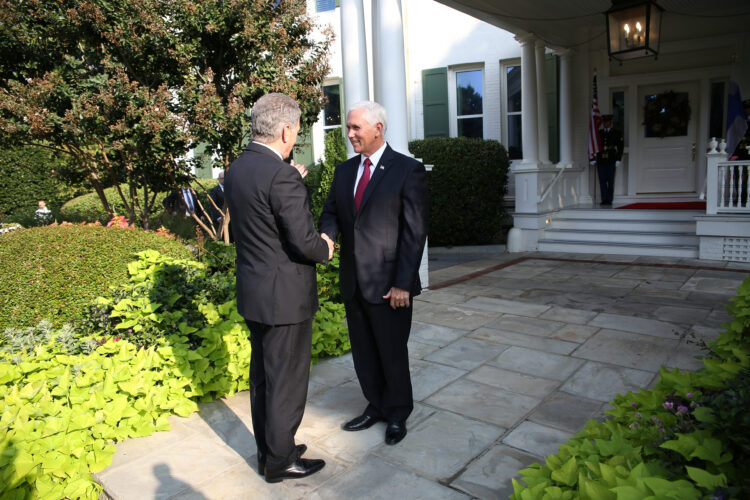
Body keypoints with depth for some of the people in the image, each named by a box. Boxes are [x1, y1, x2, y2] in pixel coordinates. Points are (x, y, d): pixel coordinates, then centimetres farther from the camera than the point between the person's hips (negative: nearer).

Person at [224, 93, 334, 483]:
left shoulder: (236, 170, 5)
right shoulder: (282, 176, -23)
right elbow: (305, 241, -24)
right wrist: (325, 250, -2)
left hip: (252, 291, 9)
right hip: (284, 295, -9)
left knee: (262, 375, 20)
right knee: (287, 380, 8)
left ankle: (267, 450, 37)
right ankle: (280, 461, 25)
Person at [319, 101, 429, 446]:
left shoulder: (408, 170, -9)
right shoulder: (344, 171, 11)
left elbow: (415, 232, -12)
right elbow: (331, 212, 13)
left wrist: (403, 283, -16)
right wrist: (326, 236, -13)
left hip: (388, 284, -6)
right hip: (353, 281, 6)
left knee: (392, 353, 9)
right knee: (363, 351, 17)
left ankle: (398, 414, 31)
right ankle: (376, 407, 37)